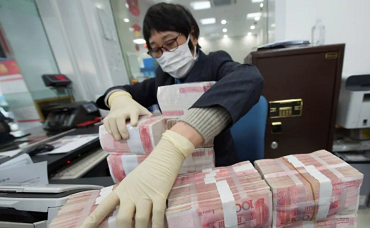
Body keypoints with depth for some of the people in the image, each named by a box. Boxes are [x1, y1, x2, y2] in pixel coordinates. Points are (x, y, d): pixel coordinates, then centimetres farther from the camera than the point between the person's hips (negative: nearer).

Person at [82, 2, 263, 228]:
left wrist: (170, 151, -47)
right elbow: (121, 90, 5)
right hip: (175, 167, 4)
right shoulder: (165, 76, 3)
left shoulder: (214, 64, -11)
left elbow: (249, 78, -33)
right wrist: (120, 99, -20)